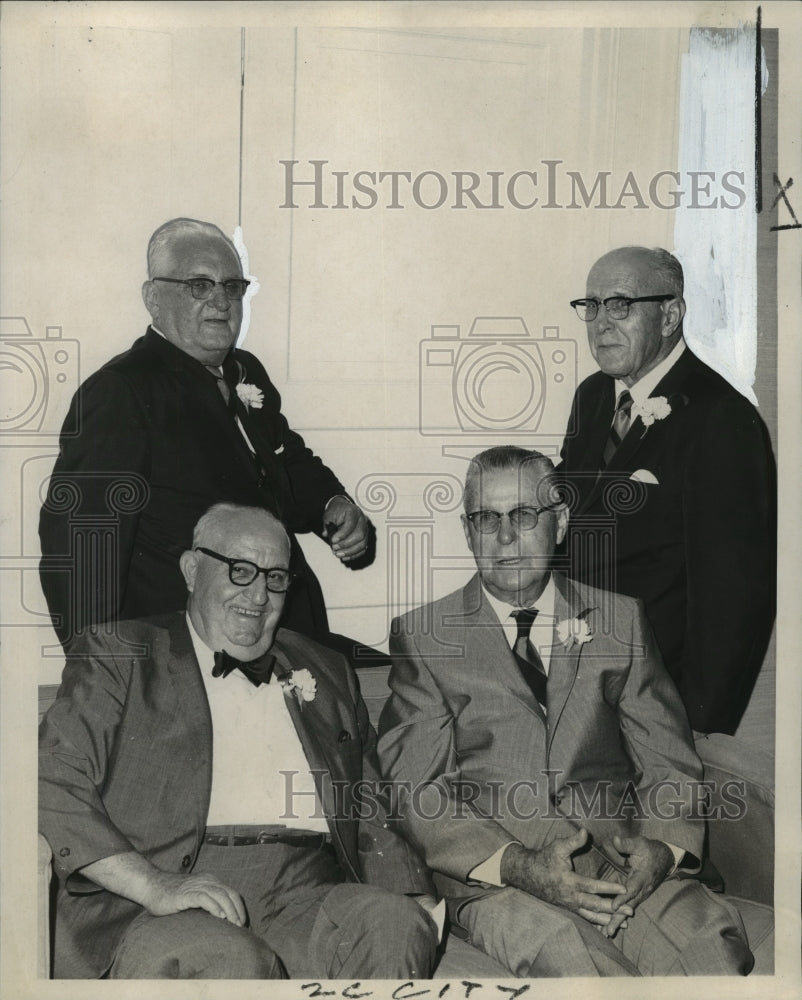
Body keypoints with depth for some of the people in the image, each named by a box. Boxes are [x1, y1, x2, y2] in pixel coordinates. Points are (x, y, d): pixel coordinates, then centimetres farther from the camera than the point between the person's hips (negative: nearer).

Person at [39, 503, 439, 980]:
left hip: (310, 892, 4)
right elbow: (53, 782, -1)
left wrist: (419, 900, 3)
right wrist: (154, 885, -15)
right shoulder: (118, 655, 12)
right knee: (234, 962, -35)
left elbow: (373, 815, 22)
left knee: (395, 923, -27)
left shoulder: (325, 672, 25)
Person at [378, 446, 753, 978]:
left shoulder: (621, 620, 16)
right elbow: (418, 791, 0)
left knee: (716, 951, -28)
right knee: (569, 953, -35)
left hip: (623, 858, 3)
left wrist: (662, 847, -10)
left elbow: (669, 763, 13)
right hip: (493, 875, -2)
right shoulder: (422, 636, 9)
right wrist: (517, 865, -16)